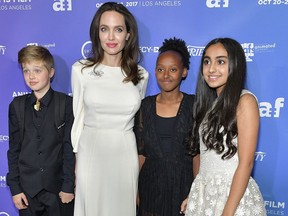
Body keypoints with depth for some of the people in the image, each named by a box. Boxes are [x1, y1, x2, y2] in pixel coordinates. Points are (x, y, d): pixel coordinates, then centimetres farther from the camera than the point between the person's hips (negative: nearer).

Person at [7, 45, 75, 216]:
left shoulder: (67, 104, -8)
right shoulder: (16, 106, 2)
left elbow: (70, 148, -8)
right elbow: (14, 149, 3)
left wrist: (68, 186, -9)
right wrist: (15, 188, 1)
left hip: (58, 189, -2)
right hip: (27, 190, 3)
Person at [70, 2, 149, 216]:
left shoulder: (141, 75, 0)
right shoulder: (81, 70, -4)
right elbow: (77, 118, 2)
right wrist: (74, 160, 2)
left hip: (125, 154, 1)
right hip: (90, 153, -1)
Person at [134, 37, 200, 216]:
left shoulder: (194, 105, -7)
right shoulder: (146, 105, 1)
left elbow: (197, 152, -6)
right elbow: (140, 152, 4)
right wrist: (135, 190, 3)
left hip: (183, 182, -2)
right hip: (150, 184, 2)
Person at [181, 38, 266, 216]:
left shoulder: (245, 101, -14)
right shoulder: (210, 103, 6)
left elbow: (246, 163, -18)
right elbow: (207, 156, 8)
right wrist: (194, 195, 7)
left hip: (233, 194, -6)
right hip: (203, 192, 6)